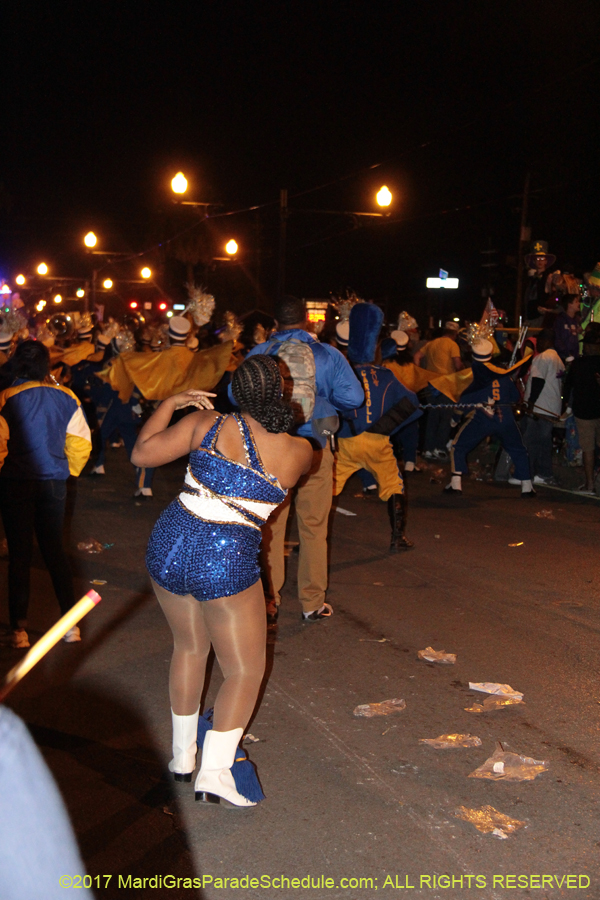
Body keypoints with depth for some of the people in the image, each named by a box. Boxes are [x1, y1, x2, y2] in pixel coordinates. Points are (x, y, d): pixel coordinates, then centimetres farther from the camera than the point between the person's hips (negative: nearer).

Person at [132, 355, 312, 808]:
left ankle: (183, 755, 36)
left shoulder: (209, 424, -4)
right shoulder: (298, 452, -5)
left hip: (168, 547, 4)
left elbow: (142, 453, 1)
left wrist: (170, 403, 12)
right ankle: (214, 771, 3)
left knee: (189, 647, 25)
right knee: (245, 670, 13)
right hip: (227, 564, -4)